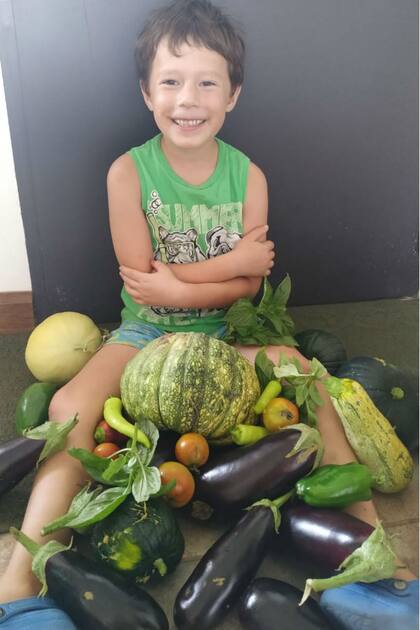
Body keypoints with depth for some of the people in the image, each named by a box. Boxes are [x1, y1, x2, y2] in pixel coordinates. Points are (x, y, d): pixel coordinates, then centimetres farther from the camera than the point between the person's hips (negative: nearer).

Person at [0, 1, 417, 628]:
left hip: (222, 334, 1)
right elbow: (142, 279, -12)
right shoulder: (129, 171, -9)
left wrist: (173, 283, -18)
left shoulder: (248, 176, -3)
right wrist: (232, 262, -13)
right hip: (142, 333, -1)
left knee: (300, 368, -24)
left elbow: (250, 286, -4)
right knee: (70, 403, -26)